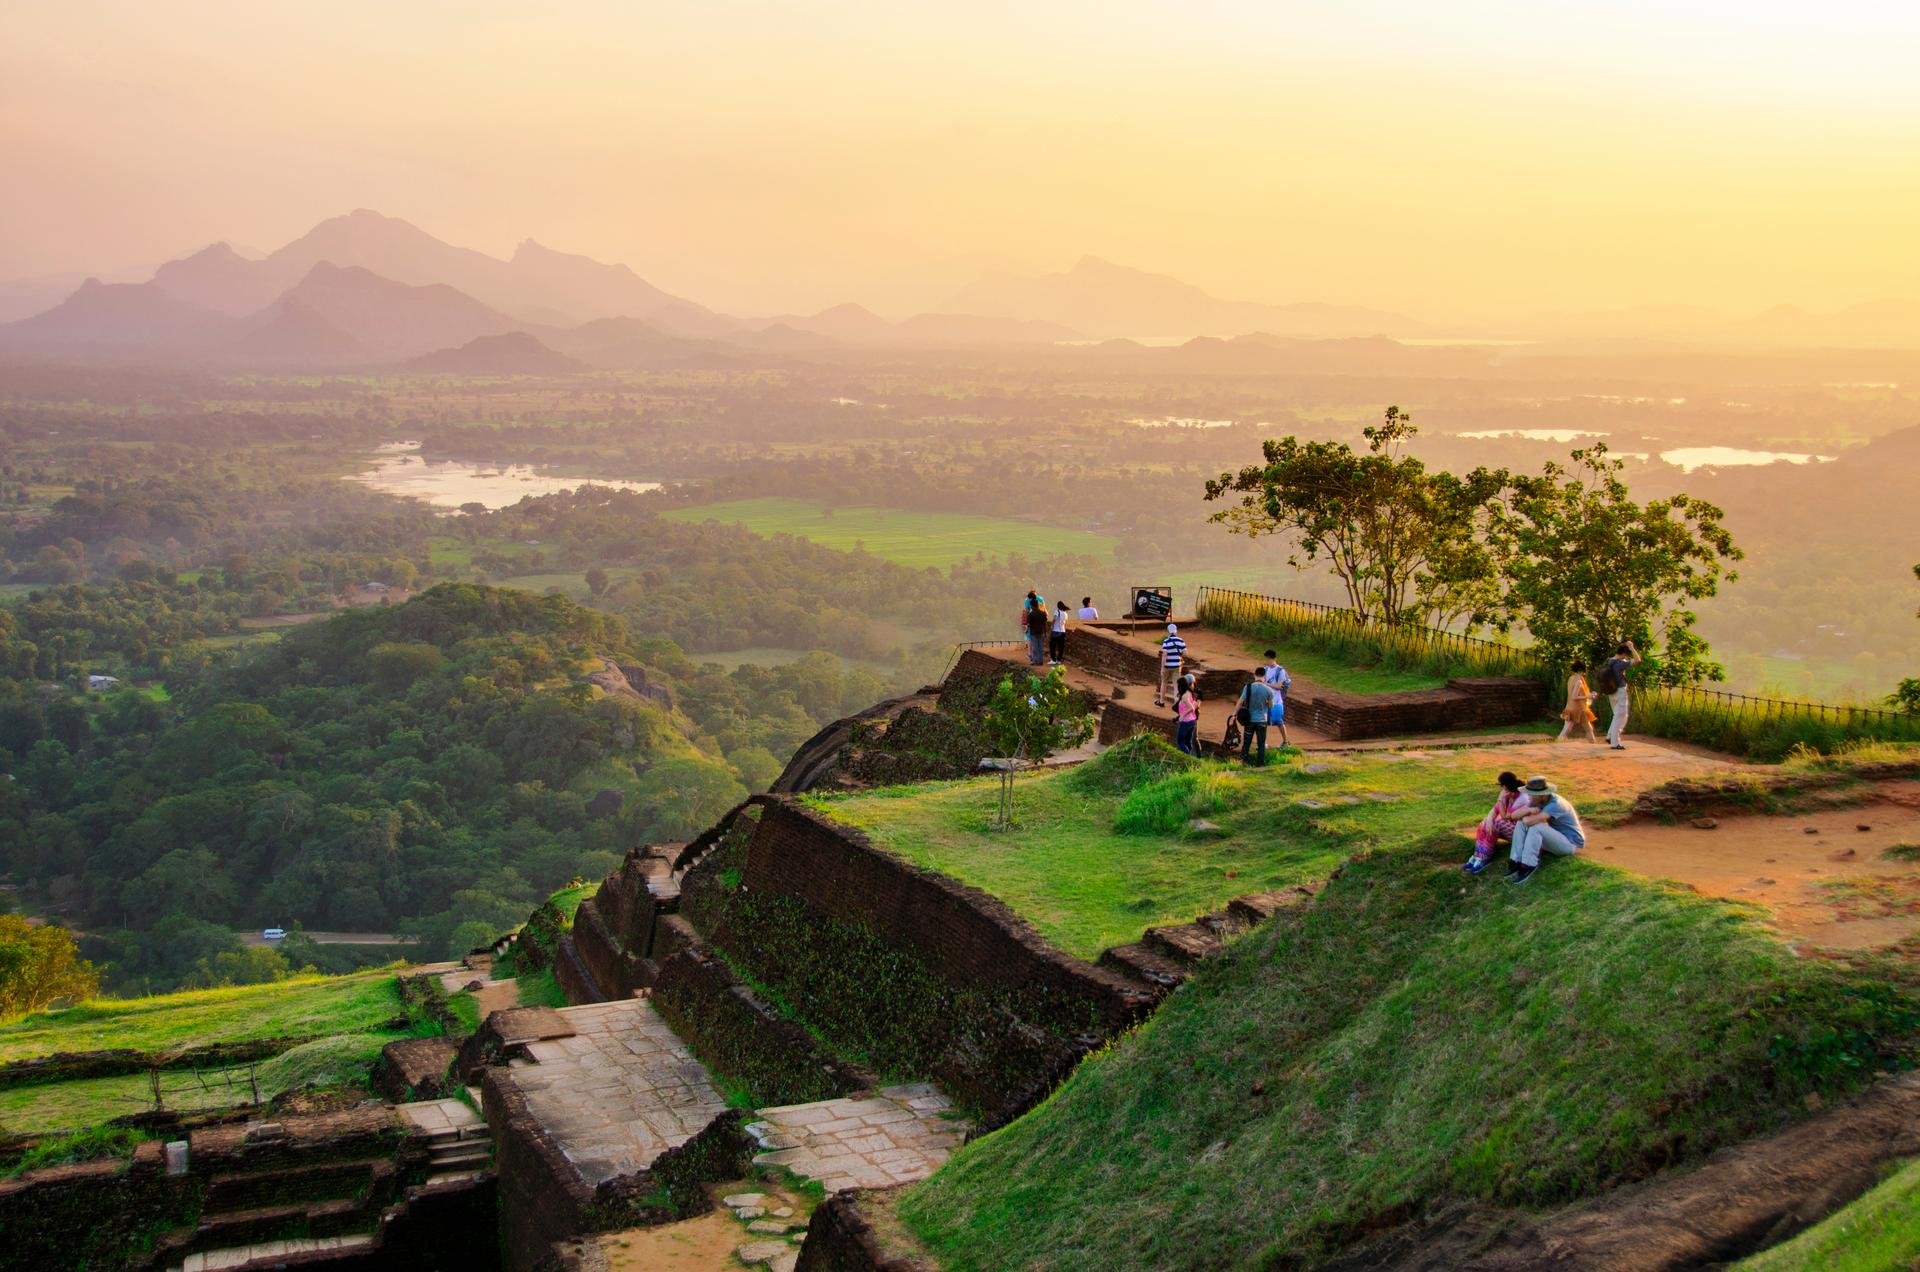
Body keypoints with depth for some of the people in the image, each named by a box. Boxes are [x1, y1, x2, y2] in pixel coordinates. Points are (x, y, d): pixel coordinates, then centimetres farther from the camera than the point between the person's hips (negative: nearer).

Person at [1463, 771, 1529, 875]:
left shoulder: (1522, 799, -24)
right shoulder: (1507, 795, 0)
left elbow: (1505, 816, -22)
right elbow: (1494, 810, -6)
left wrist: (1500, 800, -25)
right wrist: (1489, 819, -27)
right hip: (1506, 828, 8)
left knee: (1495, 824, -30)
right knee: (1485, 824, -18)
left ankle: (1483, 859, -27)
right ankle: (1477, 857, -26)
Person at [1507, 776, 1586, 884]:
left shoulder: (1555, 804, -29)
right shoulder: (1537, 801, -3)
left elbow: (1530, 821, -39)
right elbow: (1515, 816, -8)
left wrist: (1525, 817, -15)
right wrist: (1528, 810, -27)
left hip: (1570, 843, -8)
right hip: (1553, 838, 8)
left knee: (1536, 827, -32)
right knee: (1521, 823, -10)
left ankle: (1528, 867, -27)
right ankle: (1516, 862, -19)